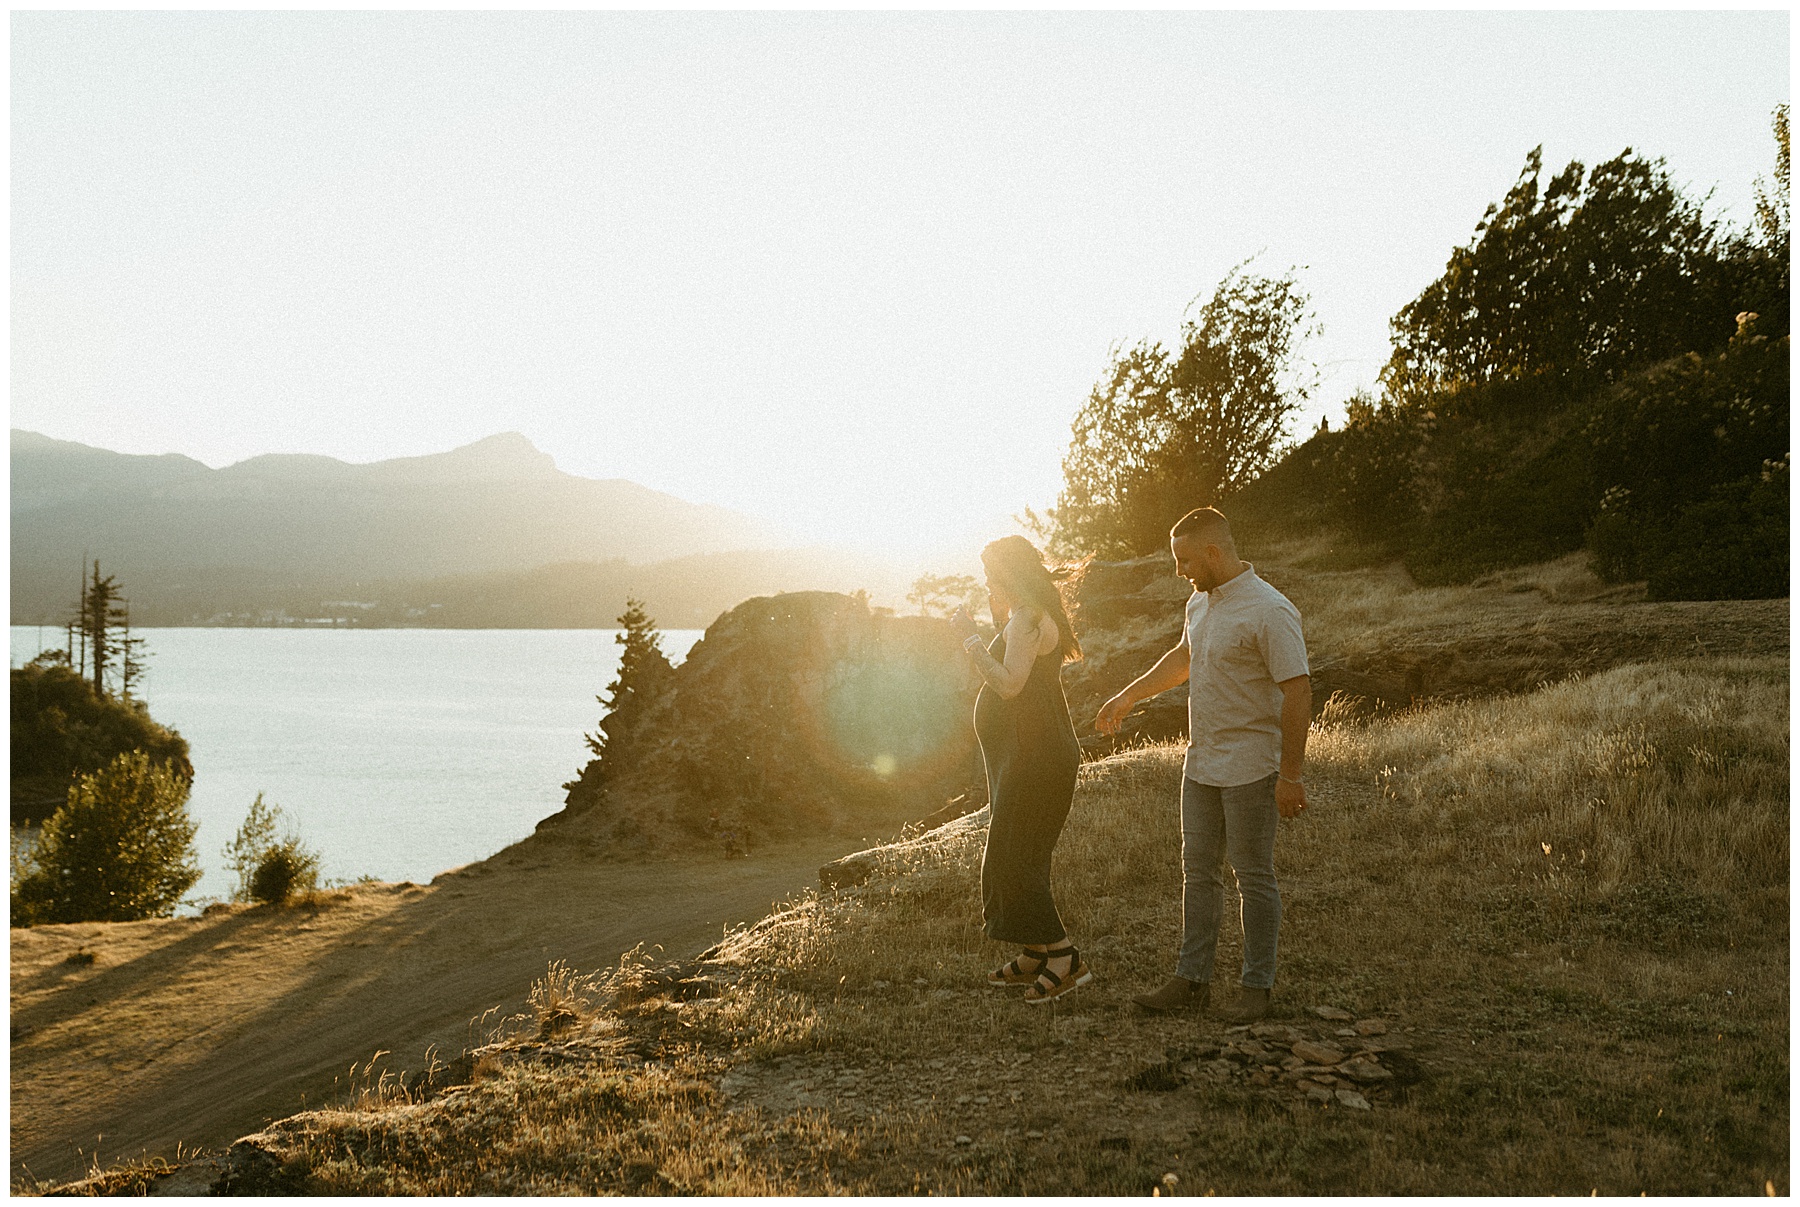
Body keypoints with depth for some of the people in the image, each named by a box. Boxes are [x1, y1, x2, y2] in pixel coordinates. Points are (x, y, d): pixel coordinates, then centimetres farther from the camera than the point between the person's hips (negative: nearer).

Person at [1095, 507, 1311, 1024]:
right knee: (1198, 871, 11)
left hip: (1250, 767, -8)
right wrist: (1129, 696, 31)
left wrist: (1291, 775, -20)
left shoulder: (1269, 610, -18)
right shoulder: (1200, 603, 9)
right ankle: (1192, 979, 18)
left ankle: (1256, 986, 13)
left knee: (1253, 876, 2)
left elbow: (1297, 691, -20)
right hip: (1200, 762, 8)